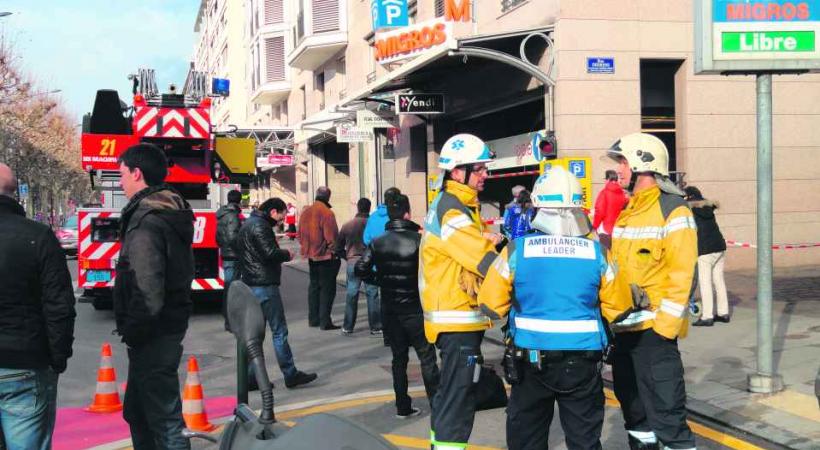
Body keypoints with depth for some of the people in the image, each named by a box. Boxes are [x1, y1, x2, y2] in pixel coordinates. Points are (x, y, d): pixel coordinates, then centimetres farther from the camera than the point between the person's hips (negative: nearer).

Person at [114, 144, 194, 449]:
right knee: (137, 412, 23)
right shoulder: (172, 214, 12)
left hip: (153, 335, -10)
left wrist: (132, 332, -14)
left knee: (165, 420, -3)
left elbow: (147, 291, -27)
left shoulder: (146, 222, -20)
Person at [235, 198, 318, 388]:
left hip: (251, 285, 10)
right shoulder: (260, 226, -14)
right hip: (264, 285, -10)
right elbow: (270, 253, -23)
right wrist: (287, 254, -3)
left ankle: (251, 377, 14)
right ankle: (290, 374, 0)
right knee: (279, 331, -4)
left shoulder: (248, 224, 18)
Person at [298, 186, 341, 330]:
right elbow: (331, 237, -18)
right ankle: (325, 321, -2)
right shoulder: (327, 213, -18)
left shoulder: (305, 212, 5)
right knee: (327, 288, 0)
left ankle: (313, 318, 23)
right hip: (325, 256, -7)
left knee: (314, 285, 18)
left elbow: (300, 235, 12)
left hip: (311, 255, 7)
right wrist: (336, 252, -6)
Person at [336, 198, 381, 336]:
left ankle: (347, 327, 14)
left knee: (351, 295, 10)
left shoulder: (347, 226, 4)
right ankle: (375, 327, 3)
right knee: (372, 294, 2)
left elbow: (338, 248, 9)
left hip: (352, 263, 3)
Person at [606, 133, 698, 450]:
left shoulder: (672, 210, -10)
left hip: (653, 326, -8)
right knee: (632, 403, 18)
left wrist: (665, 323, -19)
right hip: (620, 325, 8)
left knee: (666, 406, -7)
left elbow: (682, 273, -15)